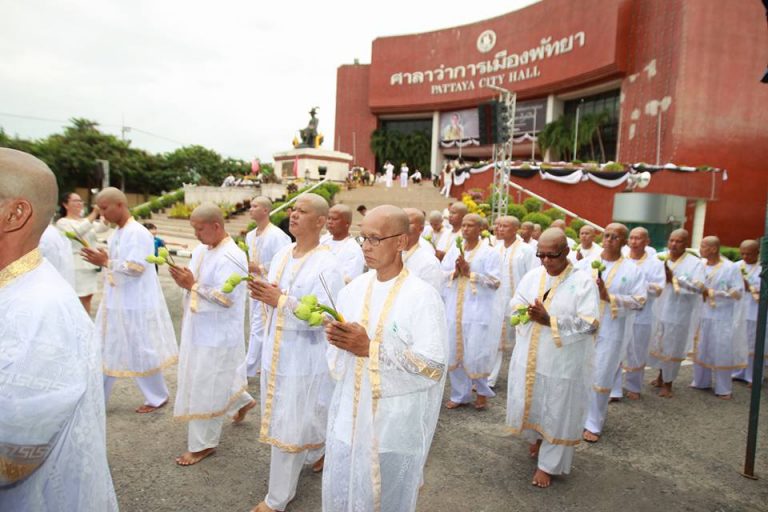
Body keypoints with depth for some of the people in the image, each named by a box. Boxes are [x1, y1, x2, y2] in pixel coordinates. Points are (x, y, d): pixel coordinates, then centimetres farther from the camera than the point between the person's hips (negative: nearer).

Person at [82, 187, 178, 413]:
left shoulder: (138, 233, -17)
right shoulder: (116, 233, 11)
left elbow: (136, 268, -22)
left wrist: (106, 262, -23)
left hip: (136, 306, -9)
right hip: (115, 303, 9)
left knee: (141, 352, 3)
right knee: (104, 352, 14)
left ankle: (157, 398, 21)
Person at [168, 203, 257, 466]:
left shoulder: (231, 257, -22)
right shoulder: (200, 250, 7)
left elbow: (226, 298, -26)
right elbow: (196, 284, 14)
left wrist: (192, 285, -23)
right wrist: (183, 280, -8)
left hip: (218, 334, -9)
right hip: (198, 329, 9)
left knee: (206, 388, 2)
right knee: (213, 381, 22)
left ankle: (203, 444, 19)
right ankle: (242, 400, 46)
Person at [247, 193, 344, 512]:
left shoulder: (326, 265, -18)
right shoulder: (281, 255, 5)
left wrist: (280, 300, -27)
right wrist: (262, 293, -10)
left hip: (304, 357, -7)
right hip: (277, 351, 7)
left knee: (288, 427, 5)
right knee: (297, 421, 22)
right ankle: (320, 451, 50)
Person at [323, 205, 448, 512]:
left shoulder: (423, 297, -15)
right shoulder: (354, 289, 2)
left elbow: (433, 365, -20)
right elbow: (338, 352, 9)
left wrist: (371, 348, -23)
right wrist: (336, 337, -15)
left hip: (395, 422, -5)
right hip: (349, 415, 5)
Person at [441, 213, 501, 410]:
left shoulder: (489, 253, -4)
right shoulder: (454, 250, 9)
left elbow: (495, 281, -10)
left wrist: (470, 273, -15)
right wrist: (455, 271, -12)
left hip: (477, 311, -4)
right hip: (454, 310, 5)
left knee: (475, 353, -2)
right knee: (454, 352, 8)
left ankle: (482, 391, 25)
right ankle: (460, 394, 23)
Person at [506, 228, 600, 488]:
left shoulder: (583, 281, -12)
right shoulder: (532, 275, 3)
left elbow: (590, 324, -18)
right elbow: (514, 304, 9)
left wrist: (550, 320, -24)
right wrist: (525, 309, -14)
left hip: (562, 362, -4)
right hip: (528, 357, 5)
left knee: (557, 413, 9)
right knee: (523, 405, 16)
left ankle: (548, 464, 29)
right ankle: (537, 436, 48)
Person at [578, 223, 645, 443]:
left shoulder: (631, 270, -1)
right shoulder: (584, 264, 3)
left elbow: (640, 300, -8)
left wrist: (610, 297, -18)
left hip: (610, 333, -2)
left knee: (600, 378, 5)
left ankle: (594, 424, 19)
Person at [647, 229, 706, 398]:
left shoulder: (695, 263, -10)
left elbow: (699, 287, -22)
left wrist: (674, 278, -27)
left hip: (680, 313, -3)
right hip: (660, 310, 4)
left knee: (672, 348, 7)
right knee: (659, 345, 16)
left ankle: (668, 383, 23)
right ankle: (661, 376, 37)